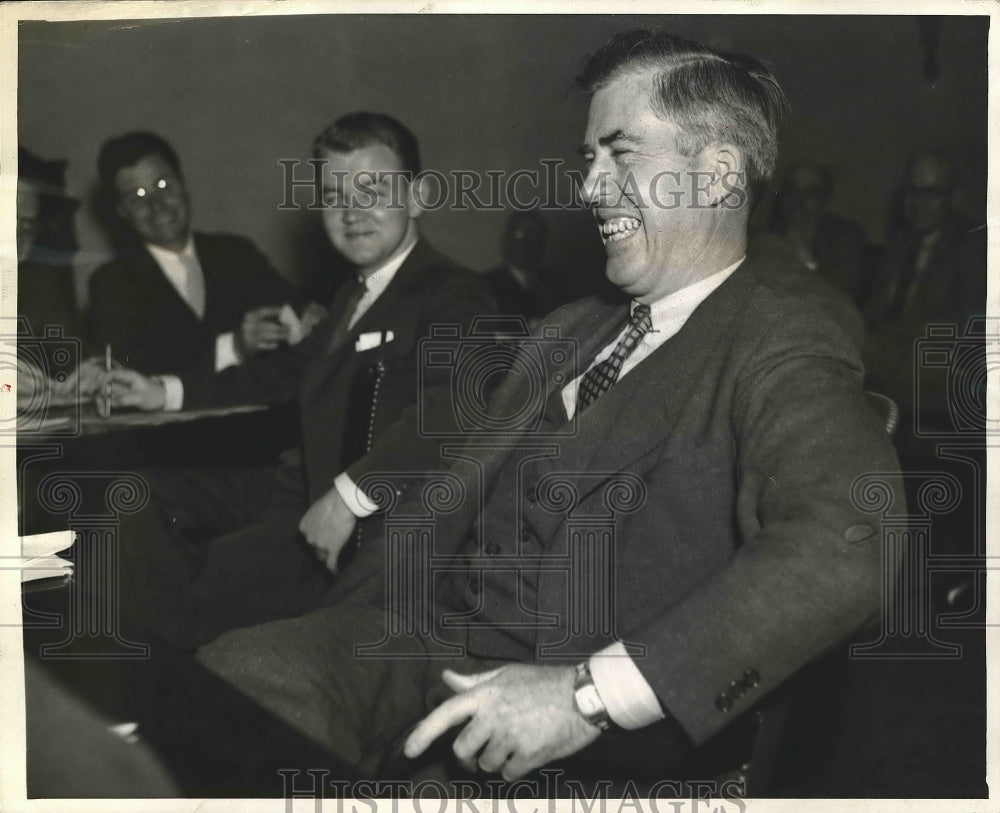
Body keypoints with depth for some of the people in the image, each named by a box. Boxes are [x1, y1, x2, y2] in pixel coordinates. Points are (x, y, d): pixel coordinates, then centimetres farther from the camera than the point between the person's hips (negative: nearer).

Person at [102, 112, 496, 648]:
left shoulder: (452, 297, -14)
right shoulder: (353, 298, 18)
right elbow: (289, 371, 31)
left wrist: (350, 494, -36)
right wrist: (167, 393, 28)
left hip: (374, 525, -10)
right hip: (304, 492, 10)